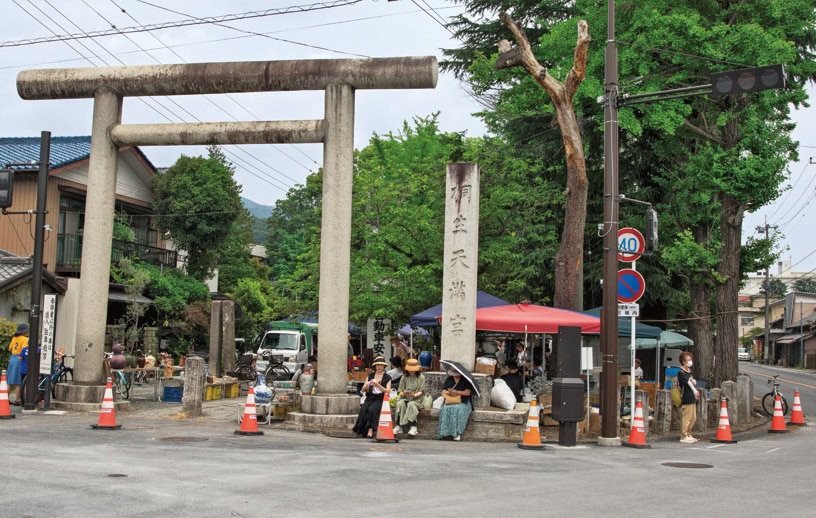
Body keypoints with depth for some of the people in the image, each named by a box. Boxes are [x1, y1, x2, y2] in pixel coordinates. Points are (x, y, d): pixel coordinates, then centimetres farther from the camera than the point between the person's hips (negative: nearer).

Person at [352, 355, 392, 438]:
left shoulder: (387, 378, 8)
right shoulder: (370, 376, 17)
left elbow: (388, 391, -4)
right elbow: (363, 390, 15)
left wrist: (378, 385, -17)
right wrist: (366, 386, -8)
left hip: (380, 399, -3)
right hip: (370, 398, 3)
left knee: (372, 409, -33)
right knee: (363, 409, -28)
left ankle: (370, 430, -37)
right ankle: (362, 430, -30)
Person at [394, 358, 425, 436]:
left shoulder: (421, 377, 5)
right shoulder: (404, 377, 12)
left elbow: (421, 391, -1)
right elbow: (401, 391, 9)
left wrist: (414, 395, -21)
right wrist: (403, 393, -16)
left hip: (416, 400, -2)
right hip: (405, 398, 2)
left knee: (411, 404, -36)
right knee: (400, 403, -32)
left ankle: (413, 427, -38)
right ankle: (399, 425, -35)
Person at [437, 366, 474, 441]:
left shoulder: (466, 380, 6)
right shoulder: (448, 379, 17)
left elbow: (467, 393, -5)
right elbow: (443, 391, 12)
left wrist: (456, 392, -15)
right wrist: (448, 392, -11)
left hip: (463, 402, -3)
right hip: (449, 401, 3)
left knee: (458, 409, -37)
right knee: (445, 409, -33)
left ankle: (457, 433, -32)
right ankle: (445, 432, -30)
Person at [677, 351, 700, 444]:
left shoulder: (689, 372, 17)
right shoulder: (681, 372, -10)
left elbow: (694, 383, 15)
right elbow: (688, 382, -23)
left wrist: (693, 381, -9)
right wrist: (695, 390, -34)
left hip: (692, 398, 9)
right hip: (686, 399, -9)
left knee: (693, 418, 13)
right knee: (686, 418, -7)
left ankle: (688, 434, 24)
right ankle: (683, 436, 0)